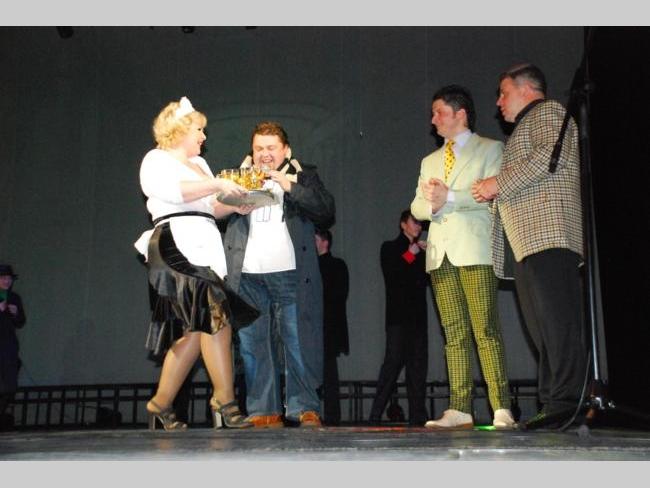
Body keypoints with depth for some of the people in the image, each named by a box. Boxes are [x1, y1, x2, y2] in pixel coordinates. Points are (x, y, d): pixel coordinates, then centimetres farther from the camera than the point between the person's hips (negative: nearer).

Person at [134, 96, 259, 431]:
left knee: (196, 329, 3)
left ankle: (161, 404, 12)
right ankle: (225, 401, -18)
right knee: (216, 314, -21)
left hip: (205, 247, 8)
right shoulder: (157, 160, 5)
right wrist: (216, 185, -15)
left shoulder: (199, 163, 28)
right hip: (176, 244, -8)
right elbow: (171, 190, -15)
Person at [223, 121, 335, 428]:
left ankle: (304, 409, 5)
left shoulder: (303, 176, 13)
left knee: (299, 343, -3)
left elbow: (327, 212, -2)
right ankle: (263, 411, 10)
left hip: (291, 275, -2)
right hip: (247, 277, 3)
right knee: (252, 345, 2)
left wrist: (290, 187, -8)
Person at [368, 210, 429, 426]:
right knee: (394, 360, -16)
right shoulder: (390, 248, 10)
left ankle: (417, 416, -1)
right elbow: (391, 274, -6)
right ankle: (375, 414, -15)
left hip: (418, 315, 5)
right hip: (398, 315, -5)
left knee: (418, 364, -1)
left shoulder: (421, 252, 23)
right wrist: (410, 254, -5)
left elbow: (429, 279, 13)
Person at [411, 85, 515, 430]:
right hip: (440, 252, 5)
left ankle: (502, 409, -11)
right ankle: (460, 409, 2)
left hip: (474, 249, -5)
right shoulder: (430, 161, 26)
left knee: (486, 330, -12)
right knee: (454, 333, 2)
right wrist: (432, 205, -5)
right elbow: (416, 206, 17)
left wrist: (450, 198, -14)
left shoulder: (490, 149, 9)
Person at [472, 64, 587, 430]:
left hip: (548, 232, -10)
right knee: (541, 327, 4)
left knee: (558, 320, -15)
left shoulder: (547, 111, 6)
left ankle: (567, 403, -17)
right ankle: (553, 403, 3)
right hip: (525, 240, 10)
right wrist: (494, 195, 15)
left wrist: (500, 182, -10)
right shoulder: (525, 126, 34)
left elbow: (554, 154, -14)